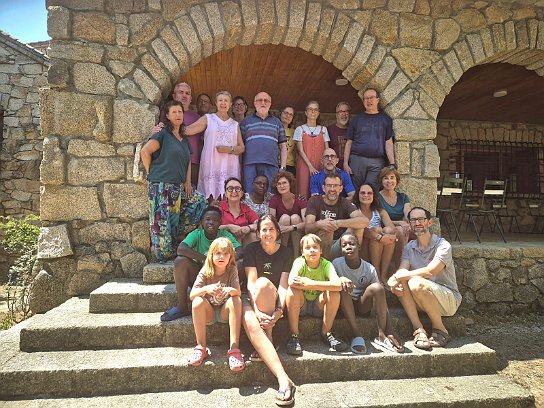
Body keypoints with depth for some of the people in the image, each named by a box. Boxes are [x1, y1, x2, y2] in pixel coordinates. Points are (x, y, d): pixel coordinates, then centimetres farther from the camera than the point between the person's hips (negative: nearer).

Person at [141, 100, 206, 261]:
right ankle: (163, 256, 11)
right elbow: (145, 152, -11)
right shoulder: (163, 134, -4)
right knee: (163, 223, -7)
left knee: (200, 202, 2)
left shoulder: (184, 139, 19)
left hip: (178, 187, 8)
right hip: (161, 187, -8)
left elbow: (188, 161, 20)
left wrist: (188, 182, 7)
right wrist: (151, 174, -7)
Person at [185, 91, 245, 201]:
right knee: (210, 199, -10)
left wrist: (230, 149, -5)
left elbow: (242, 148, 14)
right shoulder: (208, 118, 13)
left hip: (229, 167, 2)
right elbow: (188, 130, -1)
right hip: (211, 165, -1)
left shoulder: (235, 124, 20)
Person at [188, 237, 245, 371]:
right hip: (208, 312, 0)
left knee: (236, 300, -30)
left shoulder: (232, 270, -9)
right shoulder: (205, 272, -10)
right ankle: (201, 347, -19)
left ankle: (234, 349, -30)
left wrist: (229, 290, -45)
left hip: (225, 312, 0)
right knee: (198, 301, -29)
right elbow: (192, 295, -19)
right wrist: (206, 289, -40)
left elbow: (238, 292, -20)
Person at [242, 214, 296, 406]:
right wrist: (257, 311, -28)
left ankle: (269, 339, -21)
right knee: (250, 323, -35)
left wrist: (279, 310, -25)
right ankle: (284, 380, -41)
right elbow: (251, 283, -14)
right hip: (251, 298, 0)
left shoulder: (285, 252, 0)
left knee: (263, 282, -34)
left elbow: (283, 286, -8)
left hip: (273, 301, 0)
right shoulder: (251, 249, -4)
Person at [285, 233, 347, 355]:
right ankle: (294, 336, -18)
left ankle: (326, 333, -6)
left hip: (318, 307, 1)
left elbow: (338, 285, -32)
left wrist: (311, 284, -40)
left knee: (334, 292, -25)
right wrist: (322, 285, -33)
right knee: (293, 290, -30)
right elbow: (291, 282, -35)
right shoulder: (299, 262, -14)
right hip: (300, 306, -1)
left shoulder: (326, 264, -12)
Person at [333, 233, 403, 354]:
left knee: (377, 287, -26)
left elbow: (381, 298, -13)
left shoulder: (369, 269, -10)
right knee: (342, 288, -33)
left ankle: (382, 335, -21)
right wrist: (340, 279, -41)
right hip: (345, 306, -1)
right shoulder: (337, 263, -11)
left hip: (362, 305, 1)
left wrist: (390, 333, -21)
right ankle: (357, 334, -29)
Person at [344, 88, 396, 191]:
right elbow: (349, 143, 11)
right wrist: (345, 163, 1)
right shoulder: (356, 119, 15)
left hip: (377, 162, -1)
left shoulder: (385, 119, 13)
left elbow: (388, 143, 7)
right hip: (357, 160, 1)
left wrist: (392, 163, -4)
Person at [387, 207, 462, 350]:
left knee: (416, 283, -32)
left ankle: (440, 330, -12)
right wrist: (395, 280, -32)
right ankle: (419, 330, -23)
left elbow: (430, 271, -26)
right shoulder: (409, 247, 7)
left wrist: (398, 276, -27)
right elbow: (402, 271, -9)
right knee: (401, 283, -23)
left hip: (449, 298, -4)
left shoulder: (443, 245, -11)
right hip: (422, 301, 5)